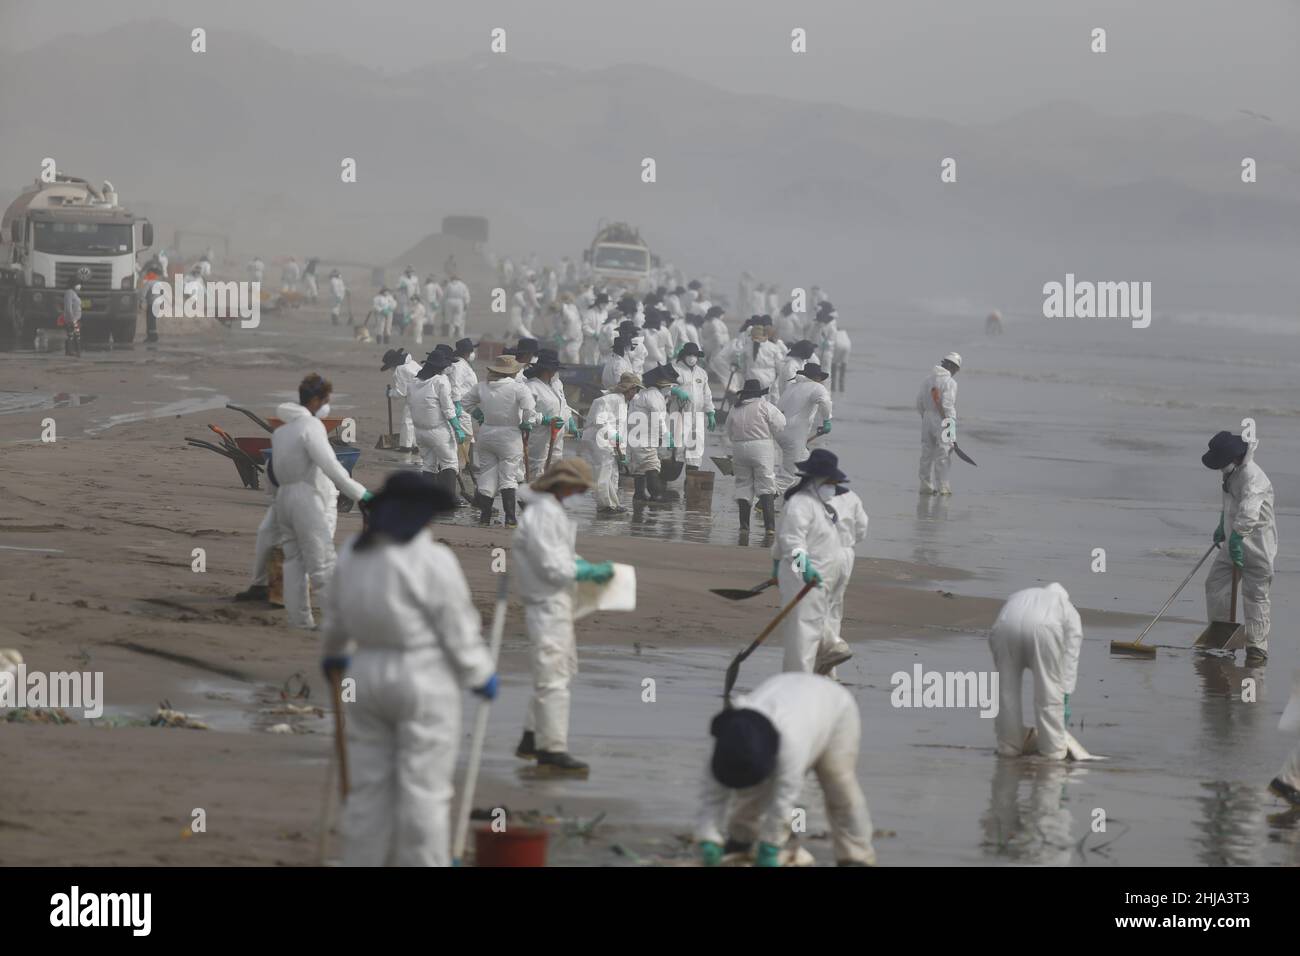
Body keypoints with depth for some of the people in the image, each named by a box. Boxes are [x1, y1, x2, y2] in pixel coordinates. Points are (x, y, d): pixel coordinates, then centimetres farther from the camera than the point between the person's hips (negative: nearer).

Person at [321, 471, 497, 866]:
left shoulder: (352, 554, 5)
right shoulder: (432, 559, -15)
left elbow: (336, 615, 20)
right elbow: (457, 627, -12)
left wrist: (333, 655, 38)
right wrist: (481, 674, 3)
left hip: (368, 675, 6)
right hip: (425, 681, -6)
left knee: (368, 788, 11)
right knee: (424, 791, -2)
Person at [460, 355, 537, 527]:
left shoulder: (482, 387, 3)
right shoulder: (519, 388, -12)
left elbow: (465, 401, 14)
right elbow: (530, 409, -22)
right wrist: (527, 424, -6)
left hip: (486, 434, 4)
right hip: (509, 435, -4)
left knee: (487, 476, 12)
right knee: (508, 478, 2)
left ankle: (484, 517, 13)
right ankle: (510, 518, -5)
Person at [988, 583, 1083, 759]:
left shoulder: (1016, 599, 42)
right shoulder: (1070, 613, 34)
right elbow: (1070, 660, 23)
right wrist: (1065, 699, 20)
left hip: (1006, 626, 2)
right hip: (1043, 628, -2)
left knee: (1006, 688, 17)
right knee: (1049, 692, 11)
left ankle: (1009, 745, 23)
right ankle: (1053, 748, 16)